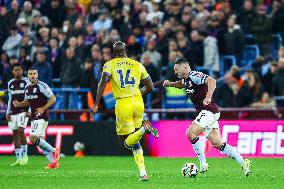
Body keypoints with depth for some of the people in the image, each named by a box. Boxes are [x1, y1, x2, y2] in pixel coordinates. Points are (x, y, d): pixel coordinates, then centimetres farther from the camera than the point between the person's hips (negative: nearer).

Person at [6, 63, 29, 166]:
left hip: (23, 111, -5)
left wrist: (29, 110, -13)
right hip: (13, 112, 5)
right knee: (15, 134, 3)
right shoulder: (10, 83, 13)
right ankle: (18, 159, 7)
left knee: (21, 131, -18)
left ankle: (25, 155, -5)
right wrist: (8, 113, 13)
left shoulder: (26, 82, -2)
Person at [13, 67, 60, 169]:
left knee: (33, 138, -16)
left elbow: (53, 99, -10)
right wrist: (19, 104, 5)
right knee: (39, 140, 6)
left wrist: (43, 108, -19)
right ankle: (53, 162, 11)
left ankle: (54, 151, -2)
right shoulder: (27, 88, 12)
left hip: (42, 117, -8)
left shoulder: (42, 86, -11)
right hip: (34, 117, 8)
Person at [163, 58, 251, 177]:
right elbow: (181, 84, 38)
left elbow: (211, 81, -31)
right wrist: (169, 84, 18)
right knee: (217, 144, 6)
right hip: (205, 112, 10)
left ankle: (203, 164, -11)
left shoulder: (194, 76, -16)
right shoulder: (185, 79, 13)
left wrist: (208, 97, -44)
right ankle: (243, 162, 9)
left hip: (209, 111, -10)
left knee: (191, 133, -17)